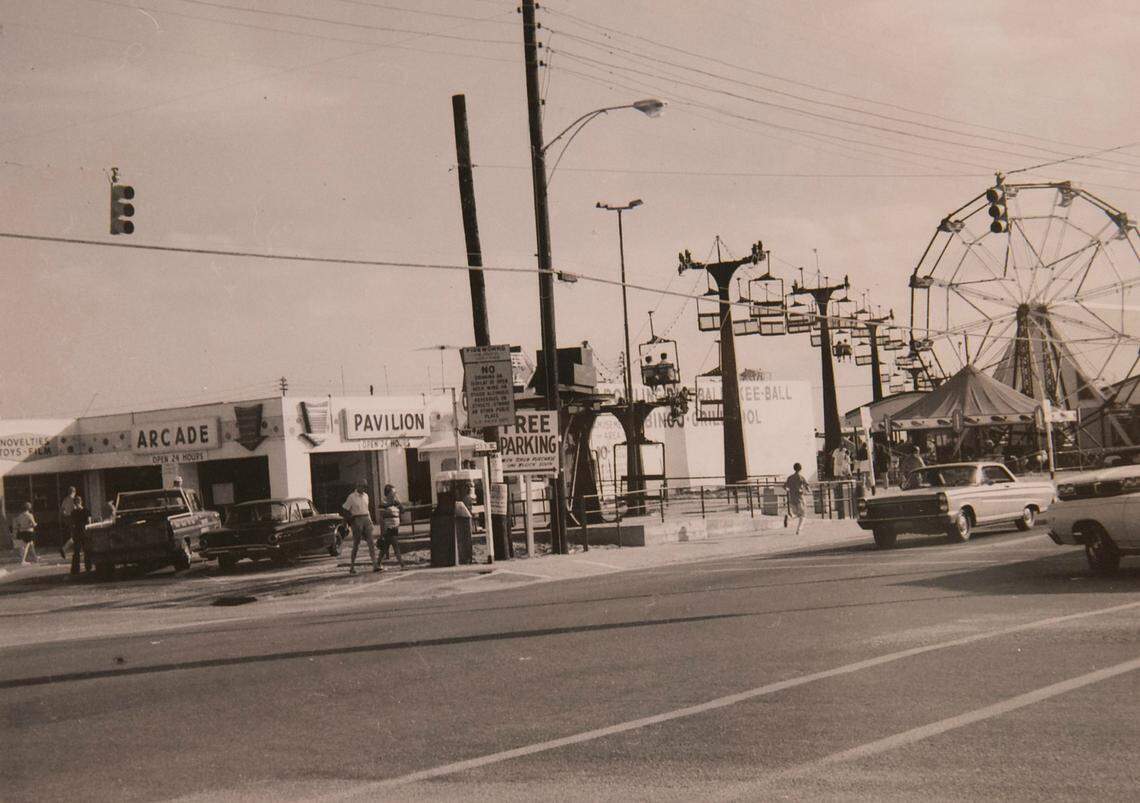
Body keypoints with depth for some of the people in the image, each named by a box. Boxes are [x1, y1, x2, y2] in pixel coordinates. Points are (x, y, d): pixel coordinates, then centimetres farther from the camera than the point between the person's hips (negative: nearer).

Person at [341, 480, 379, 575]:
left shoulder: (365, 496, 12)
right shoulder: (352, 497, -6)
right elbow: (345, 510, -5)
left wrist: (370, 519, 13)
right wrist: (350, 522, -8)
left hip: (366, 519, 5)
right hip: (357, 520, -5)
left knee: (371, 542, -4)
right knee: (356, 544, 1)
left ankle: (375, 565, -7)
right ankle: (352, 566, 12)